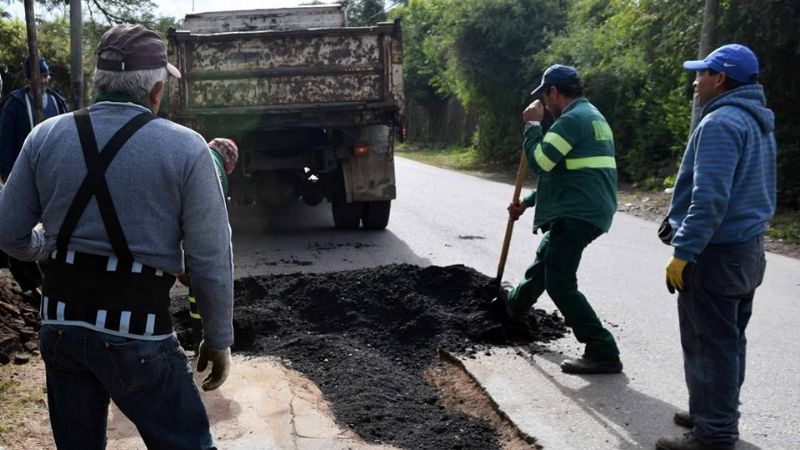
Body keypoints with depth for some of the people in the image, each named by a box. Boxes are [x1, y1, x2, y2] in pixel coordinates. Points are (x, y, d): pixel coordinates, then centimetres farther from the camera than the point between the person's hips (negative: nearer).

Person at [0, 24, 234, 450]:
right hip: (138, 332, -4)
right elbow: (211, 260, -9)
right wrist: (218, 338, 3)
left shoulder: (45, 136, 2)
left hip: (60, 324, 5)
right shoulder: (184, 147, -9)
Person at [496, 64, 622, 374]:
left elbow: (540, 161, -21)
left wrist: (532, 125, -6)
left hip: (578, 215, -11)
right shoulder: (591, 115, 20)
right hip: (588, 210, 11)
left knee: (560, 283, -10)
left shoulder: (572, 119, -16)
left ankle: (604, 353, -10)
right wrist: (528, 202, 29)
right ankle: (515, 305, 57)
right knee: (544, 259, 31)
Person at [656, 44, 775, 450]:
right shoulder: (759, 122, 14)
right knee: (728, 342, 17)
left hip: (716, 253, -10)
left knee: (709, 345, -3)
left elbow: (710, 199, -26)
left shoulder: (721, 122, -18)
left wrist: (682, 252, -23)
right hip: (748, 249, 10)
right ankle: (717, 416, 28)